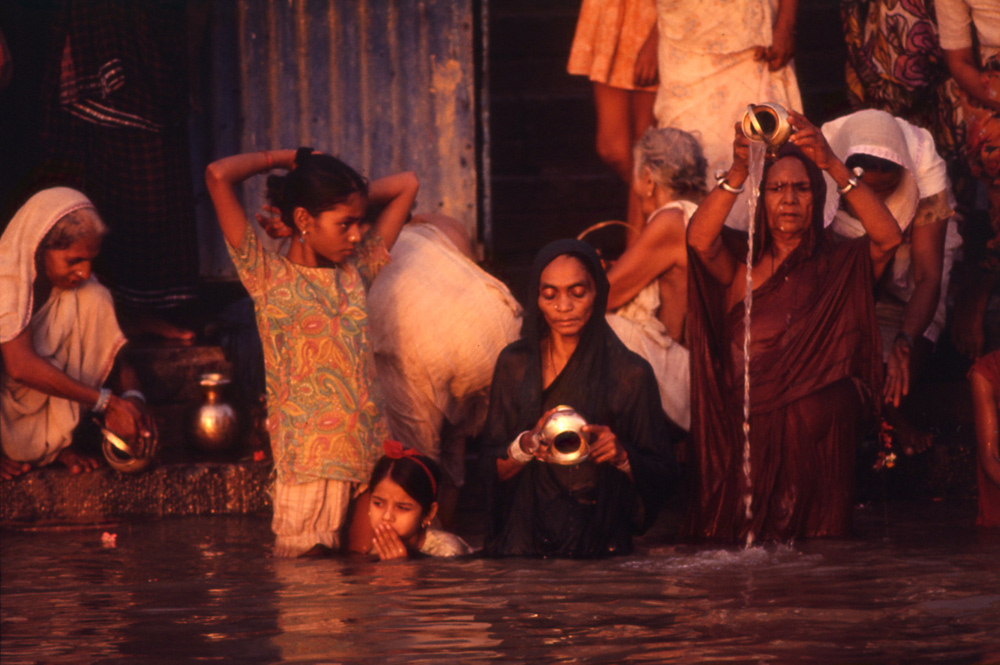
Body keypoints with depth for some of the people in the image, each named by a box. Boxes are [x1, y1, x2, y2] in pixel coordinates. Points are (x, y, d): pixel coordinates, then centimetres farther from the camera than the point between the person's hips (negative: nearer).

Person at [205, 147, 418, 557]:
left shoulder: (355, 272, 16)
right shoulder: (269, 277, 2)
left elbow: (405, 185, 25)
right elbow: (219, 176, -6)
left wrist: (344, 199, 19)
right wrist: (284, 159, 7)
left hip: (371, 458, 5)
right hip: (312, 467, -5)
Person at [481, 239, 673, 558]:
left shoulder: (632, 373, 3)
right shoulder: (515, 364, 10)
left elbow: (658, 478, 6)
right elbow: (492, 469, 10)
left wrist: (622, 456, -14)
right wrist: (526, 445, -10)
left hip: (601, 542, -1)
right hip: (526, 541, 1)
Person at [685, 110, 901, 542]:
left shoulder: (839, 267, 13)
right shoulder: (741, 265, 13)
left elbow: (888, 237, -7)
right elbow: (699, 239, -9)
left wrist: (833, 165, -17)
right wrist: (739, 171, -24)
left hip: (817, 430, 0)